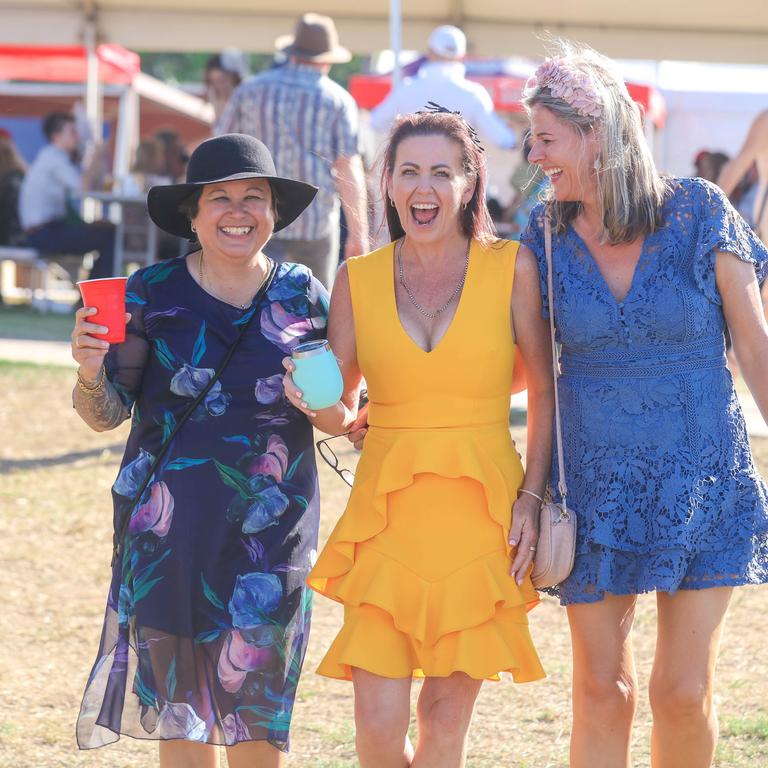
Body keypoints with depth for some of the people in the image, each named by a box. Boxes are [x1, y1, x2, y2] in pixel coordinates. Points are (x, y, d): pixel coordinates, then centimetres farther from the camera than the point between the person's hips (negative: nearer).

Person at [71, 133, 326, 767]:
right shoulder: (152, 293, -1)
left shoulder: (303, 297, 4)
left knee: (255, 706, -1)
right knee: (178, 700, 4)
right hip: (169, 520, 0)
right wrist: (91, 373, -22)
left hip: (270, 523, 0)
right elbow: (107, 413, -1)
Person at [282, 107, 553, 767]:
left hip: (482, 514, -1)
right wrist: (322, 407, -13)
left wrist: (532, 496, -6)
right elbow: (341, 415, 10)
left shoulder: (512, 269, -2)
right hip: (388, 517, 1)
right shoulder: (358, 280, 4)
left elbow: (546, 391, 3)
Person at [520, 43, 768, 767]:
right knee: (601, 691, 2)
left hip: (702, 482, -2)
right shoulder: (545, 234, 0)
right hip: (595, 484, 2)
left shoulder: (698, 211, -6)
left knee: (684, 693, -2)